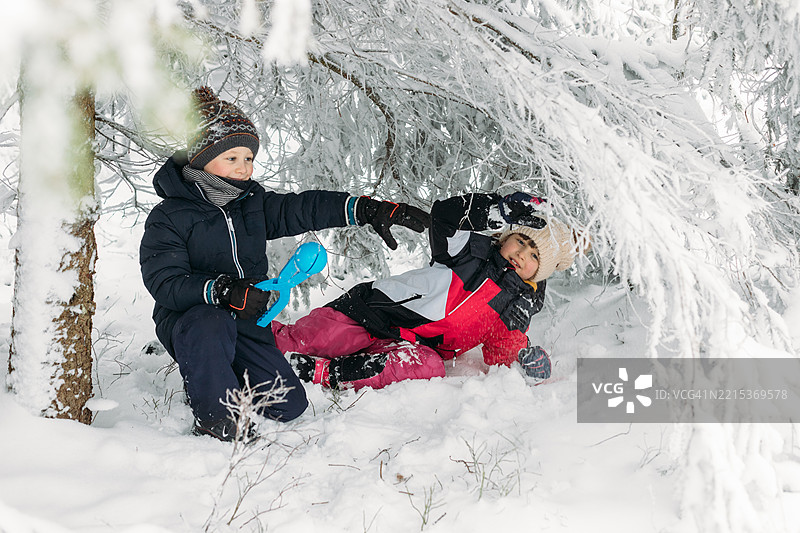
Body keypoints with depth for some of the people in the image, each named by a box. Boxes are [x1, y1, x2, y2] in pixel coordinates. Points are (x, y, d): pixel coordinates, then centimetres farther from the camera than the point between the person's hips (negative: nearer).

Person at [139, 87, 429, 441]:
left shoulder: (254, 203, 7)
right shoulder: (169, 218, -11)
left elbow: (305, 209, 2)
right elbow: (165, 282, -21)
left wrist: (371, 210, -9)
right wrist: (222, 291, -36)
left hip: (246, 321, 6)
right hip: (188, 317, -5)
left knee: (289, 405, -2)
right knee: (209, 325, -43)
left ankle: (226, 384, 25)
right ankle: (216, 420, -24)